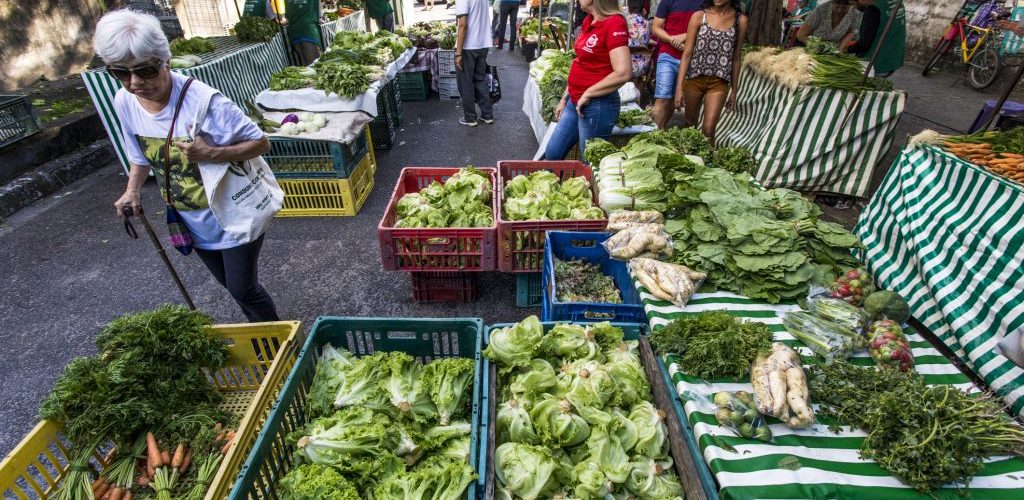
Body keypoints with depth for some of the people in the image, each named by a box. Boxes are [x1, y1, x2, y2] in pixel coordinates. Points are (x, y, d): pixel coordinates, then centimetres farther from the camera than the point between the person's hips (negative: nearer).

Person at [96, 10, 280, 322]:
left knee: (243, 289, 1)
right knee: (231, 285, 20)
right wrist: (132, 191, 0)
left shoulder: (201, 100, -25)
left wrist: (210, 153, -32)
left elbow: (260, 143, -20)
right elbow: (141, 155, 13)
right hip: (192, 221, 7)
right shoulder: (124, 103, -5)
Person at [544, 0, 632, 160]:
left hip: (597, 105, -9)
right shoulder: (588, 21, 8)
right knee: (551, 155, 16)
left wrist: (587, 94, -18)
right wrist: (565, 97, 17)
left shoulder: (614, 23, -17)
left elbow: (623, 73, -26)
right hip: (575, 102, 9)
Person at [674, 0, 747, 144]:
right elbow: (687, 54, -5)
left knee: (708, 130, -10)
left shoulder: (740, 20, 1)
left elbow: (736, 58, 7)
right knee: (690, 125, 12)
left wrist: (734, 90, 9)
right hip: (694, 79, 0)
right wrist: (679, 88, -10)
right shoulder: (698, 17, -3)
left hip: (719, 82, 0)